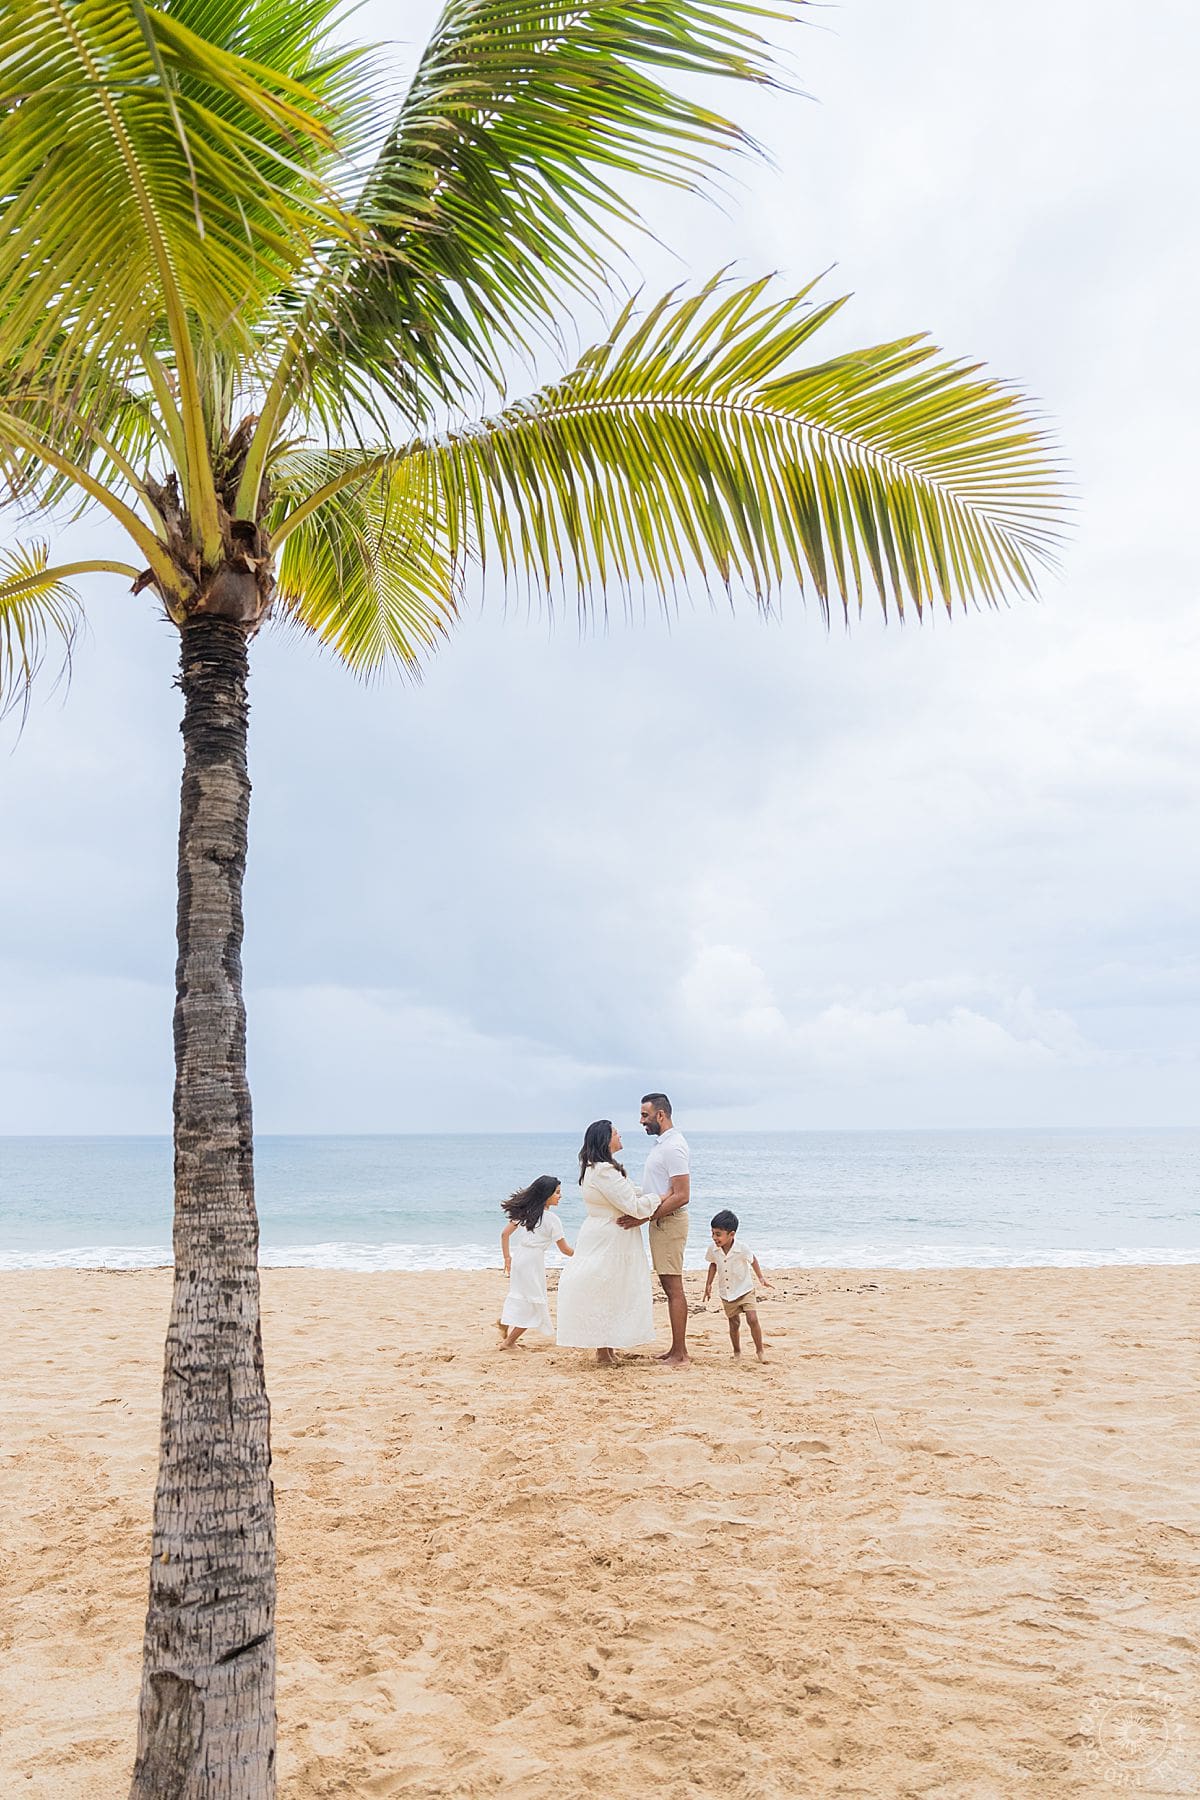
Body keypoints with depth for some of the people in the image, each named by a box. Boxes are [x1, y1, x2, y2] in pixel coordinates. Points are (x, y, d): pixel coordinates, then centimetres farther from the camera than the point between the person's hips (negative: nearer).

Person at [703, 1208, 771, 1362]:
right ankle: (737, 1352, 27)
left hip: (745, 1290, -3)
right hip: (726, 1294, 3)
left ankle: (759, 1350, 4)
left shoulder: (742, 1249, -23)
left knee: (752, 1319, -13)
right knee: (734, 1323, 9)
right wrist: (708, 1284, 6)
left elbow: (752, 1260, -2)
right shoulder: (713, 1249, -14)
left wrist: (761, 1277, -3)